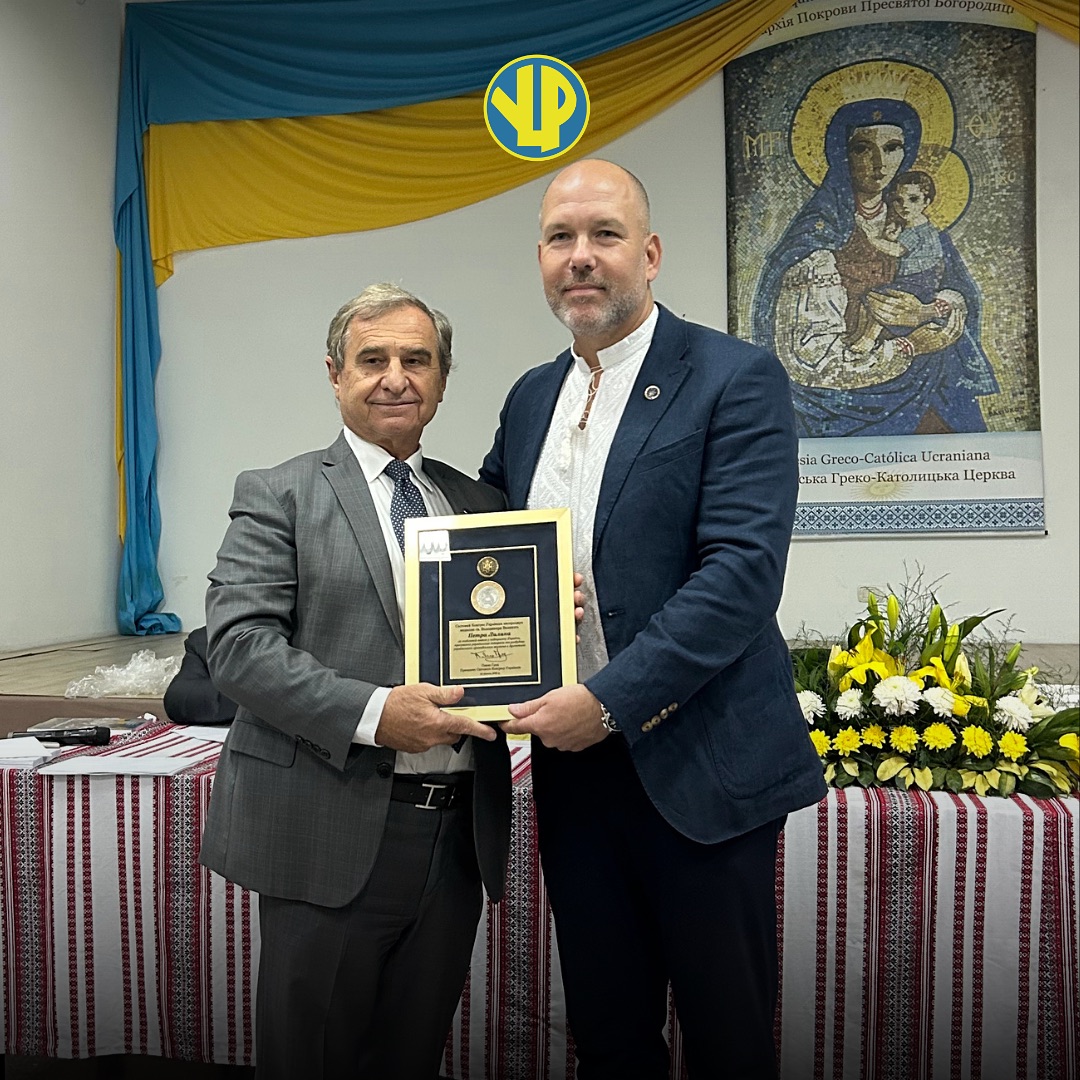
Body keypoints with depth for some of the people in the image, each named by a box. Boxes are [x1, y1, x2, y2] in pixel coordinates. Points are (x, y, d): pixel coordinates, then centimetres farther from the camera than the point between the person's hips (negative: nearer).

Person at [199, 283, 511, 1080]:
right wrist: (371, 713, -22)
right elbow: (238, 644, -12)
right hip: (332, 836, -4)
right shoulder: (278, 496, -1)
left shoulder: (479, 503, 13)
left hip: (459, 834, 4)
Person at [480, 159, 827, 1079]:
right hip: (571, 760, 6)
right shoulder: (531, 398, 11)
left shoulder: (736, 379, -8)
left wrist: (609, 700, -21)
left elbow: (743, 570, -18)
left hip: (699, 766, -5)